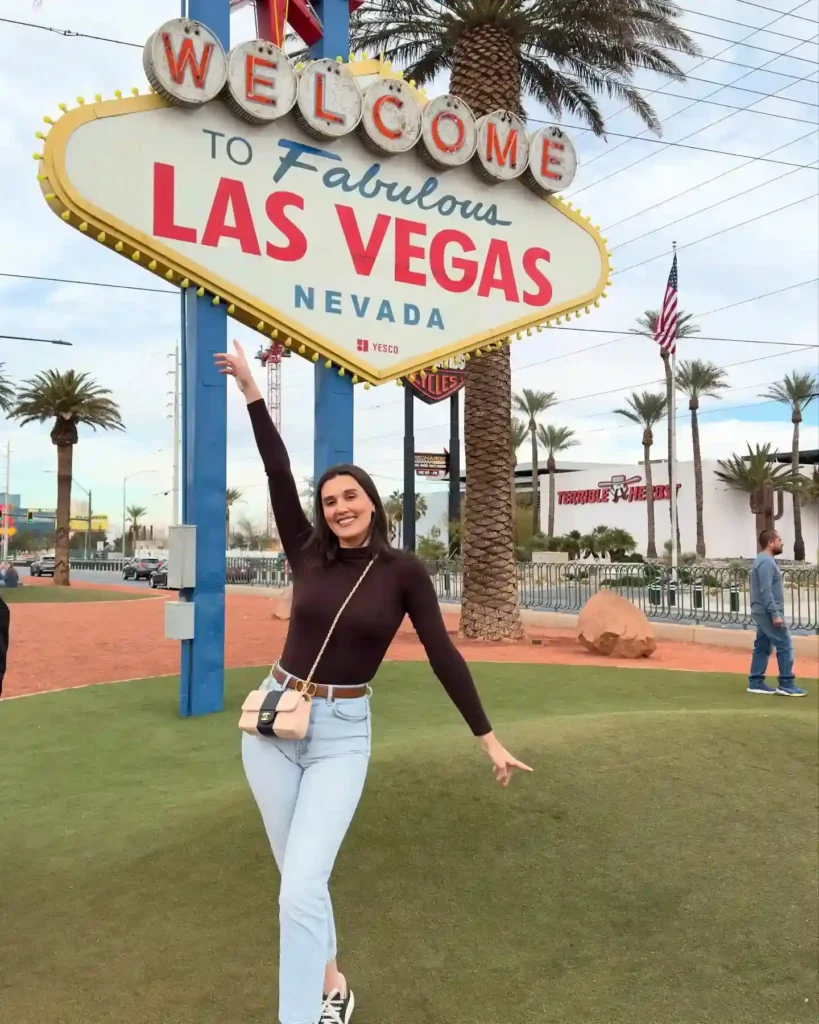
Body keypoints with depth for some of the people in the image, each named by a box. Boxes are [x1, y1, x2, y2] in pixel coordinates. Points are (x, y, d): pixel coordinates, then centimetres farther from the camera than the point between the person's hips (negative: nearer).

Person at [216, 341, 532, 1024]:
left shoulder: (405, 572, -5)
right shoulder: (309, 556, 1)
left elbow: (444, 656, -4)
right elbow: (277, 474, -4)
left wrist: (490, 738, -4)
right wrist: (251, 389, -7)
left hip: (342, 735, -3)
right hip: (272, 722, 3)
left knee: (301, 891, -14)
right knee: (299, 877, 14)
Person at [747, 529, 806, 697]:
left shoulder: (766, 561, 17)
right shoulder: (766, 562, -16)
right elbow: (766, 591, -23)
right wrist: (775, 614, -25)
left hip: (764, 612, 10)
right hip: (768, 612, -10)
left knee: (762, 647, 9)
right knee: (785, 645, -7)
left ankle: (756, 683, 11)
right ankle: (786, 685, -5)